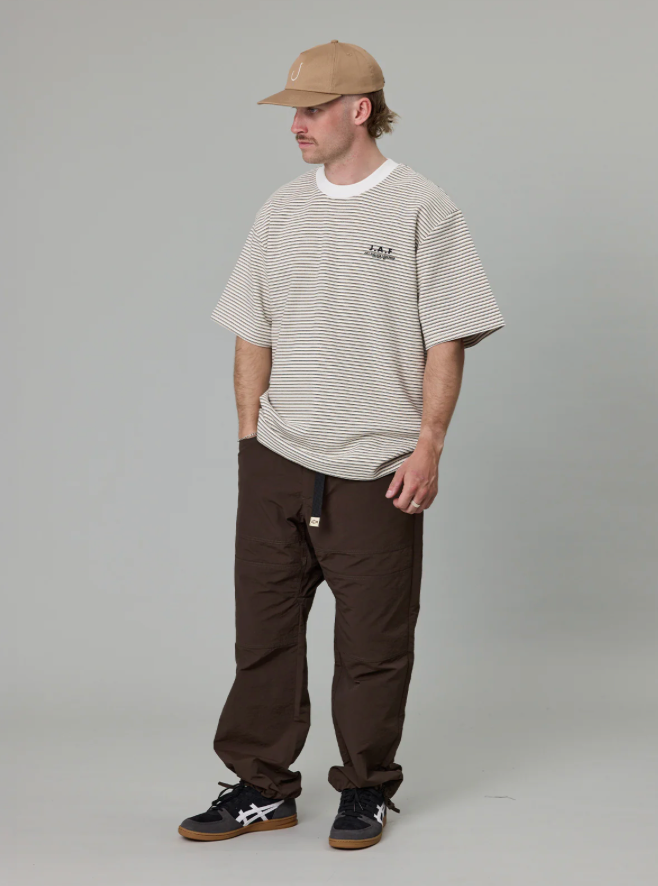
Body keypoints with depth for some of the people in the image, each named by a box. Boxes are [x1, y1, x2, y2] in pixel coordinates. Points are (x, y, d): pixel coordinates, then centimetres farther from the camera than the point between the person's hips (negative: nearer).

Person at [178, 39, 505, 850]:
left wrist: (428, 447, -11)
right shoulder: (281, 212, 9)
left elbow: (445, 342, -6)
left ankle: (367, 790, 21)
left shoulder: (421, 209, -5)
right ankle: (261, 787, 20)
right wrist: (249, 434, 8)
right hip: (276, 464, 4)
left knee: (373, 643, 5)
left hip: (376, 469, -4)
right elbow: (254, 336, 13)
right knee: (262, 630, 8)